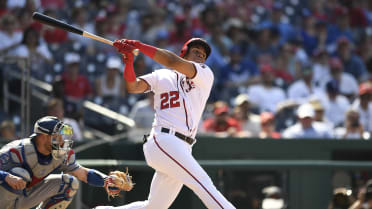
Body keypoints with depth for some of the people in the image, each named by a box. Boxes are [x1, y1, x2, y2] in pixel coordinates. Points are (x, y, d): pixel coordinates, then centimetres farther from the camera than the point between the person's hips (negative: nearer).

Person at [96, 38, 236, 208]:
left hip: (182, 149, 4)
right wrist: (129, 62, -14)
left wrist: (139, 45, -3)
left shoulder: (205, 75, 14)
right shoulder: (161, 76, 16)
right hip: (163, 141, -4)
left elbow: (174, 63, -1)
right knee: (204, 184, -20)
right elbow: (133, 87, 3)